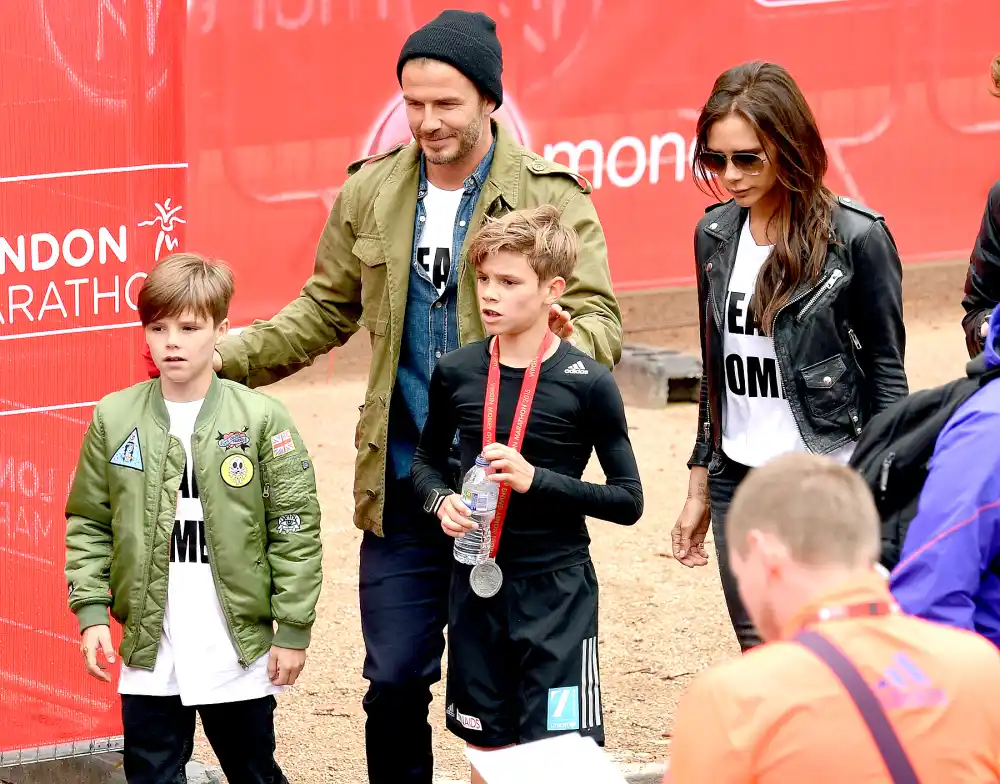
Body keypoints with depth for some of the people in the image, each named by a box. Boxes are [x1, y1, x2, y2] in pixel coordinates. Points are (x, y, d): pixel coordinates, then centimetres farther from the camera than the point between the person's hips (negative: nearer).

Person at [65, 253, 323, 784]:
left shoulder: (261, 419, -6)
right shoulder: (114, 419, 1)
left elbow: (295, 530, -4)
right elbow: (88, 525, 7)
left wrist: (294, 628, -5)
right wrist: (91, 610, -3)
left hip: (240, 652, -2)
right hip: (148, 652, 2)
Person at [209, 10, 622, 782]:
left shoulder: (553, 196, -6)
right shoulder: (370, 193, 5)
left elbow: (602, 320, -11)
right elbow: (327, 313, 14)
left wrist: (568, 339, -36)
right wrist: (222, 358, 3)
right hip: (402, 490, 3)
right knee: (395, 684, 6)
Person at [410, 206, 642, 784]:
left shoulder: (588, 383, -11)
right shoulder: (457, 373, 0)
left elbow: (628, 500, -9)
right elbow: (428, 459, 17)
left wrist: (536, 479, -21)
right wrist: (441, 501, -5)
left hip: (557, 588, -4)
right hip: (476, 584, 4)